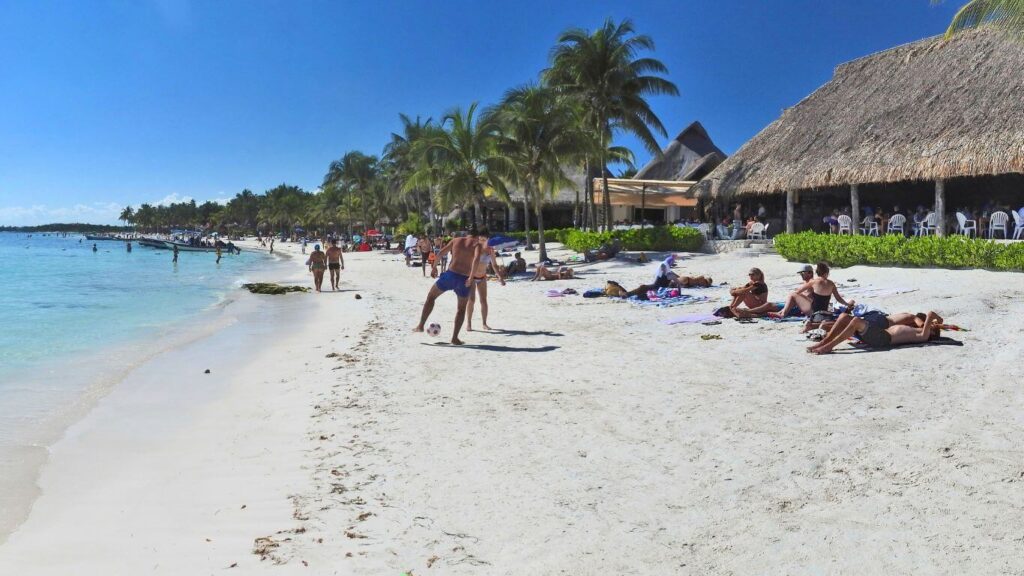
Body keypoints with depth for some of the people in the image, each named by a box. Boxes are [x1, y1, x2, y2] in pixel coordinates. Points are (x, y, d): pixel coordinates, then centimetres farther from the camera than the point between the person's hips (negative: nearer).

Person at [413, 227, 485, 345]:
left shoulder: (456, 240, 14)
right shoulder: (476, 244, 6)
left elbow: (440, 254, 12)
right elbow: (476, 259, -15)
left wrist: (434, 267, 25)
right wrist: (471, 277, -17)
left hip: (450, 275, 1)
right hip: (464, 280, -1)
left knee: (431, 296, 22)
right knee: (461, 309, 19)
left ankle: (420, 326, 16)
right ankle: (454, 338, 13)